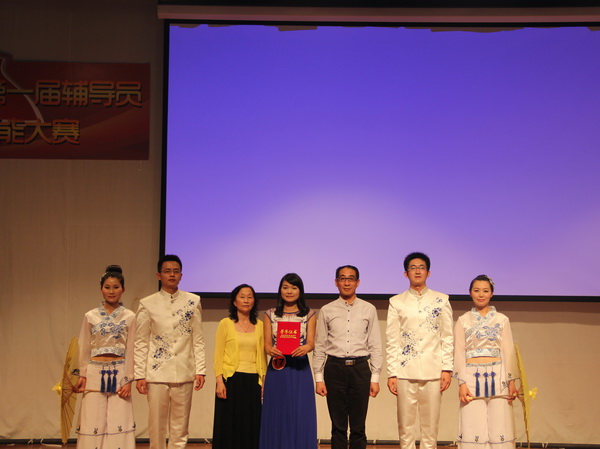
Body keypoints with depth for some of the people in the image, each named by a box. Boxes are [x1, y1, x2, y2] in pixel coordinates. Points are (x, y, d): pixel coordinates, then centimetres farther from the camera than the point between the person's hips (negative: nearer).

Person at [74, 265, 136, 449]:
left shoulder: (129, 317, 2)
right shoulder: (90, 316, 4)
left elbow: (131, 350, 1)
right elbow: (84, 348, 7)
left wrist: (128, 380, -3)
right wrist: (82, 375, 2)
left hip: (119, 373, -1)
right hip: (95, 373, 1)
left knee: (119, 419, -1)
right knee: (93, 421, 0)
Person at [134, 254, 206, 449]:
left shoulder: (193, 301, 5)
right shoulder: (148, 304, 2)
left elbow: (198, 340, 5)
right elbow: (141, 343, 2)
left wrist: (200, 370, -1)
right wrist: (139, 375, -4)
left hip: (184, 373, 1)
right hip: (157, 373, -1)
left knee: (180, 428, 6)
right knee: (157, 426, 4)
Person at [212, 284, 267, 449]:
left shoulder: (259, 325, 10)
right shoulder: (225, 324, 1)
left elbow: (262, 356, 11)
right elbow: (218, 356, -1)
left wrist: (263, 381, 5)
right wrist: (219, 381, -10)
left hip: (253, 382, 3)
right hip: (232, 380, -3)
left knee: (251, 427, 5)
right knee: (229, 426, 1)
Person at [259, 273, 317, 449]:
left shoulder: (309, 314, 8)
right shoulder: (270, 315, 10)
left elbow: (311, 342, -2)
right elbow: (267, 344, 5)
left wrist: (306, 347, -25)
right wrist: (271, 350, -18)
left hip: (300, 369, -1)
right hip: (276, 369, 1)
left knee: (300, 416, -3)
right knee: (276, 416, 2)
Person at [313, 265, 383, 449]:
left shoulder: (368, 309, 5)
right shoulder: (327, 311, 6)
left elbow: (375, 346, 4)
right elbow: (320, 346, 6)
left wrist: (375, 377, -1)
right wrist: (319, 378, 0)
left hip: (360, 368, 0)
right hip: (335, 367, 0)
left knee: (358, 427, 5)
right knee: (338, 427, 7)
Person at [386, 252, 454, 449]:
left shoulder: (441, 301, 9)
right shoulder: (397, 302, 7)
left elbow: (447, 338, 7)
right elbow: (392, 341, 5)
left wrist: (447, 369, -1)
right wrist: (391, 373, -1)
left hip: (433, 371, 0)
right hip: (405, 371, 0)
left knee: (430, 425, 2)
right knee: (406, 426, 2)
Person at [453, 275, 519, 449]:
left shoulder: (502, 319, 8)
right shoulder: (463, 321, 6)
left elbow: (508, 352, 6)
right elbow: (459, 354, 2)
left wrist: (511, 381, 0)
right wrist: (462, 383, -6)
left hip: (497, 376, 0)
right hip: (472, 377, 0)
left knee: (499, 427, -2)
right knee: (473, 428, -2)